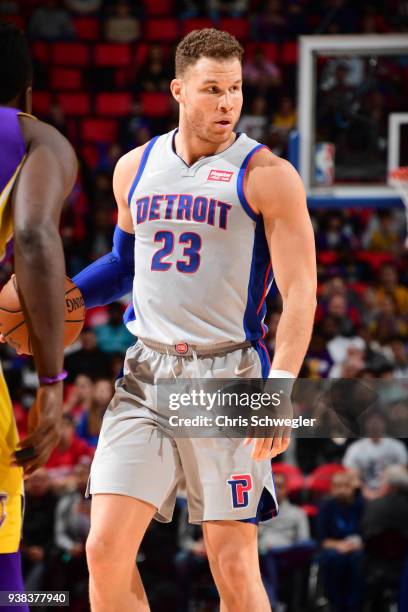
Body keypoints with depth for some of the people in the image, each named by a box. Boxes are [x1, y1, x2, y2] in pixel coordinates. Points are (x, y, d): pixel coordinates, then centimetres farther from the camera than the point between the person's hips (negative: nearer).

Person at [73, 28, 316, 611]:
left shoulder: (267, 175, -4)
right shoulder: (134, 168, 11)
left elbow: (300, 292, -9)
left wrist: (280, 386, -21)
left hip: (228, 374, -4)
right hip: (146, 373, 4)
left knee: (234, 565, -5)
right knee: (106, 549, -6)